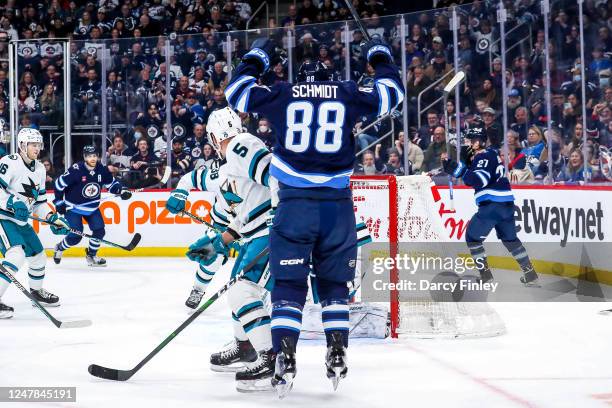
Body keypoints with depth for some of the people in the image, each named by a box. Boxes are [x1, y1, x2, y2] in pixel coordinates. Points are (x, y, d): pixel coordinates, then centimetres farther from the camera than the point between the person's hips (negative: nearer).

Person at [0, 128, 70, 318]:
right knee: (17, 255, -27)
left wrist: (52, 218, 6)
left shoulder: (39, 169, 12)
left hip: (21, 221, 9)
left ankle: (36, 292, 42)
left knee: (38, 257, 18)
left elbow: (39, 200, 18)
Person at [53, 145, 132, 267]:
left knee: (99, 231, -5)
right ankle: (59, 248, 20)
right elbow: (59, 183, -15)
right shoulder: (76, 170, -24)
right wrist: (59, 202, -11)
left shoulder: (102, 169, -9)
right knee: (75, 236, -10)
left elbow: (111, 183, 8)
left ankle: (91, 256, 18)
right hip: (74, 207, -5)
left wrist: (121, 190, -11)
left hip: (92, 208, 5)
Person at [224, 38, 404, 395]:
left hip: (294, 204, -1)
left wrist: (256, 58, 31)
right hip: (338, 205, 1)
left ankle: (285, 359, -9)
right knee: (334, 283, 15)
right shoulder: (348, 94, 7)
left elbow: (237, 91, 17)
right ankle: (337, 356, 11)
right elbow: (392, 92, 18)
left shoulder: (282, 95, 6)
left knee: (289, 283, 2)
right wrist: (380, 56, 34)